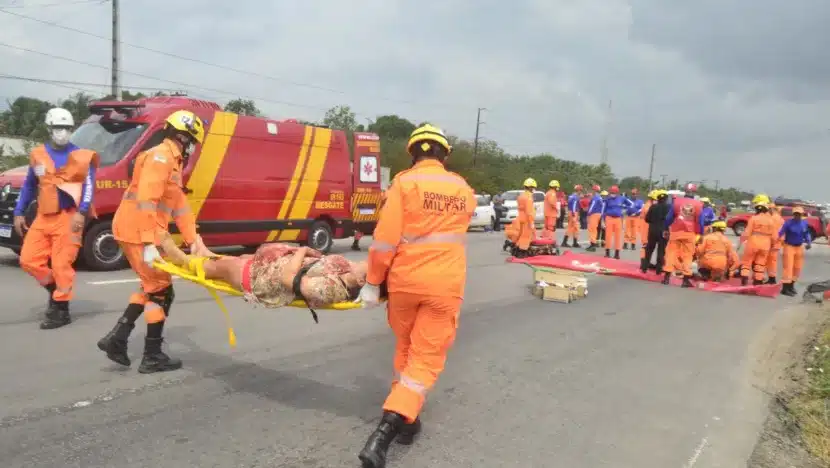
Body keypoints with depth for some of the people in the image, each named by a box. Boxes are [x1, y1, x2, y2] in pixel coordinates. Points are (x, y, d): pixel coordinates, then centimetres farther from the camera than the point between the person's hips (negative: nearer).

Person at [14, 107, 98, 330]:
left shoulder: (81, 156, -3)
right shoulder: (37, 155, 11)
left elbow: (88, 186, -9)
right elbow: (29, 185, 18)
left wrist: (81, 212, -20)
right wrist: (19, 213, 16)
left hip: (68, 217, -5)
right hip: (43, 217, 6)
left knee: (61, 264, -4)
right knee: (29, 260, 4)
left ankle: (61, 310, 5)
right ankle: (55, 289, 26)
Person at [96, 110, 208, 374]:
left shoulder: (172, 162, 18)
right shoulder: (160, 157, -14)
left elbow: (180, 205, 15)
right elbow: (146, 200, -24)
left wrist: (193, 241, 10)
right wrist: (148, 243, -29)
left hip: (139, 233, 10)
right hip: (138, 232, -10)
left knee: (152, 287, 19)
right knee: (161, 290, -2)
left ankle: (117, 338, 17)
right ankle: (153, 356, 6)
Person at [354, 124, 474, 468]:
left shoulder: (405, 182, -4)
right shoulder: (464, 190, 9)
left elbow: (386, 238, -10)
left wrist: (373, 282, -3)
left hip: (404, 279, 0)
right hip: (445, 284, 1)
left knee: (405, 348, 22)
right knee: (426, 359, 3)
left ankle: (407, 418, 32)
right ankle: (384, 432, -10)